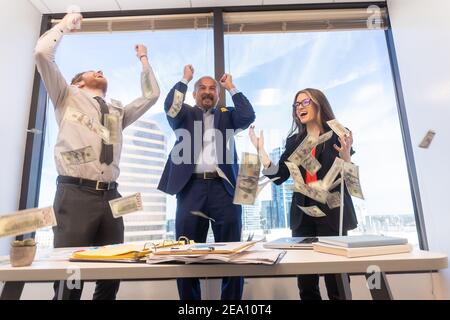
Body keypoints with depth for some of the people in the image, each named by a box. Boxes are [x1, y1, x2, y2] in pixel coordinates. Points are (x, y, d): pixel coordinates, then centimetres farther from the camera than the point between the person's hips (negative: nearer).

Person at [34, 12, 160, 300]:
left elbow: (151, 95, 28)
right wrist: (67, 24, 19)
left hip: (110, 196, 4)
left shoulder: (118, 112, 26)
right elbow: (42, 53, 5)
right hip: (75, 194, -4)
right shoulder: (68, 97, 16)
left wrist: (144, 59, 36)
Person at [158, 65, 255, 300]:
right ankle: (190, 300, 19)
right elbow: (169, 106, -4)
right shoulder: (185, 115, 16)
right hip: (191, 187, 0)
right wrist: (185, 79, 7)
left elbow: (248, 116, 1)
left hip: (223, 187, 1)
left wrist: (231, 87, 10)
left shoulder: (227, 116, 19)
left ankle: (232, 300, 16)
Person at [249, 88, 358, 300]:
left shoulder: (338, 136, 1)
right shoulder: (294, 141, 12)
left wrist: (346, 155, -21)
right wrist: (260, 149, -3)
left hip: (332, 213, -3)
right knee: (306, 282, 7)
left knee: (336, 280, -1)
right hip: (303, 214, 4)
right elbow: (279, 176, 4)